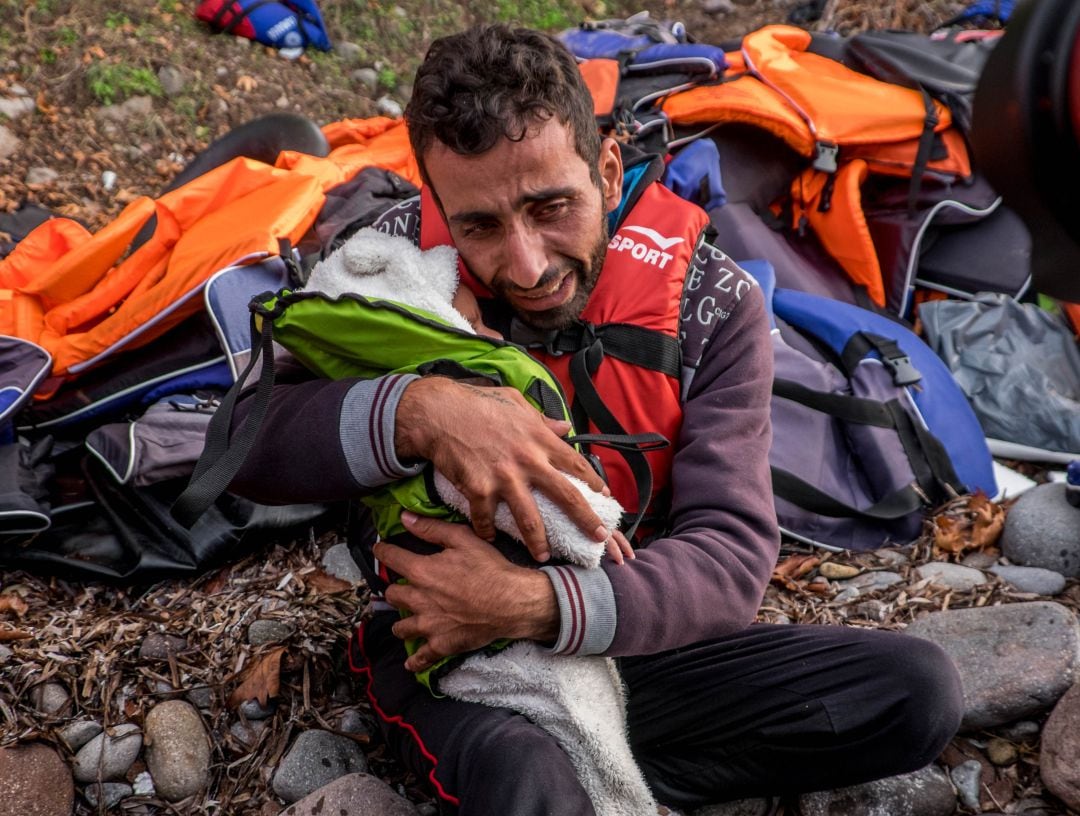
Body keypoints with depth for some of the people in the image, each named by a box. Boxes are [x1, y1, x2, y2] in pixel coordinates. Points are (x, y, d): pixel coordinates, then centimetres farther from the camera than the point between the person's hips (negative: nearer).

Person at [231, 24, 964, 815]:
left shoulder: (711, 304, -14)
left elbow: (731, 554, -18)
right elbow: (246, 446, -16)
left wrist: (540, 604, -34)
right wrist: (415, 411, -35)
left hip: (621, 639, 3)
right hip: (441, 646, -3)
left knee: (918, 692, -10)